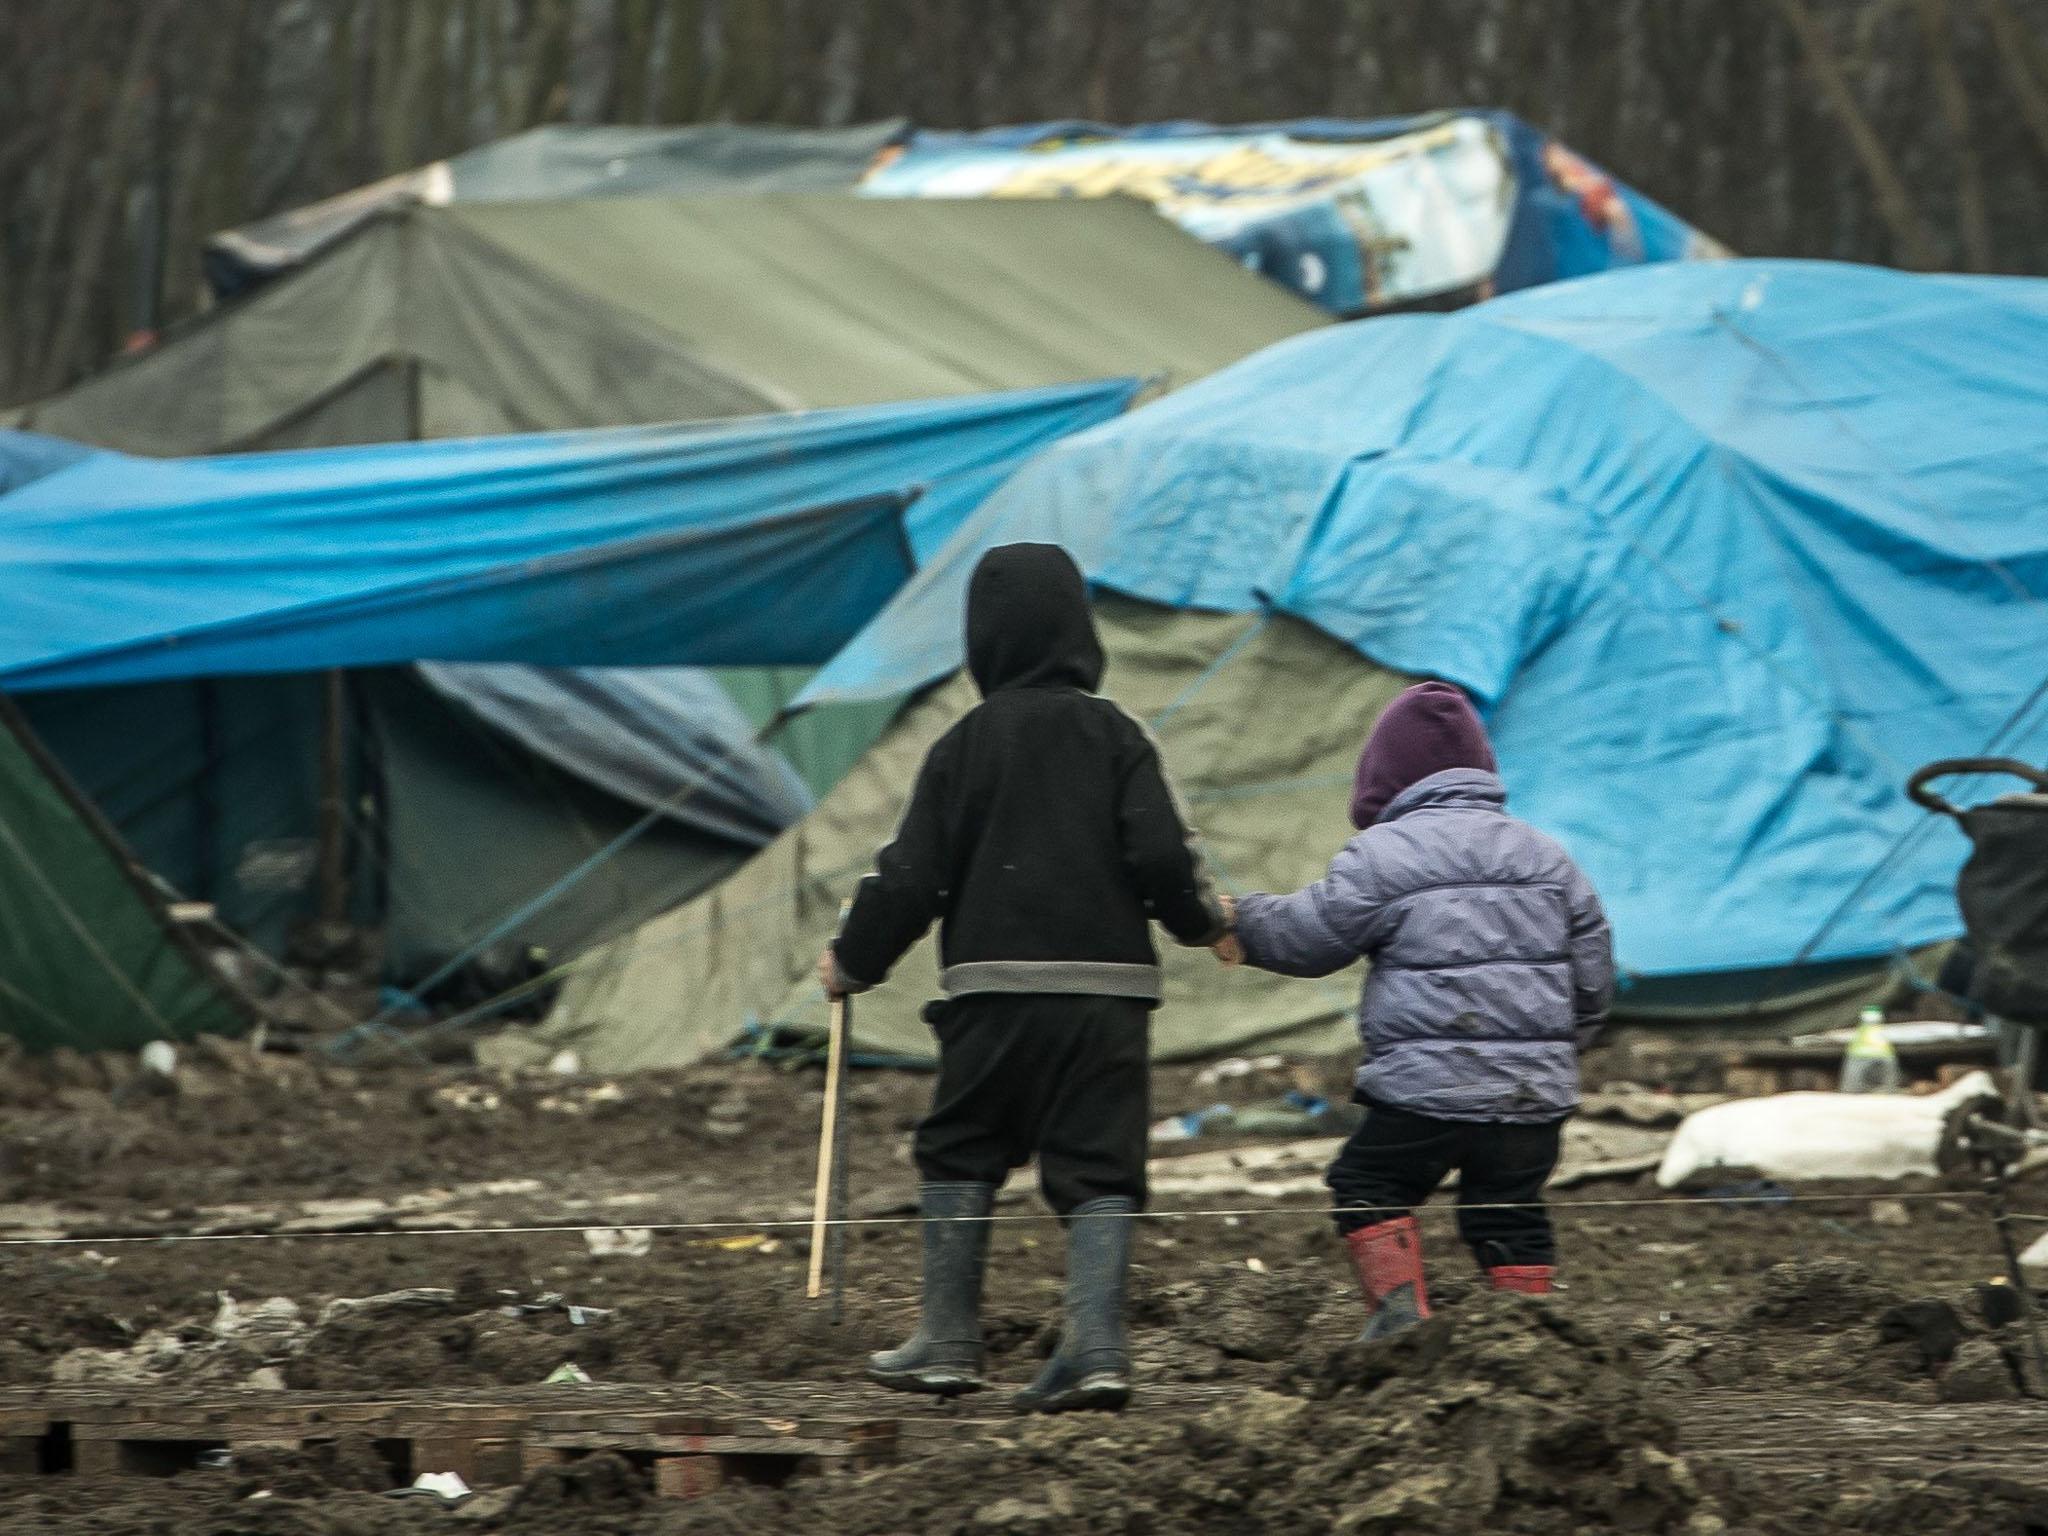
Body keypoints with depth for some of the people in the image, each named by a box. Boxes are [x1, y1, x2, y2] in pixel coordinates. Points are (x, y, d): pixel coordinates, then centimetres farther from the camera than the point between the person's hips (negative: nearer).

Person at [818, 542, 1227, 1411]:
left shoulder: (965, 745, 0)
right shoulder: (1115, 736, 3)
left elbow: (912, 876, 1)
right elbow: (1163, 855, -4)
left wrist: (853, 962, 16)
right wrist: (1202, 921, 16)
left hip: (997, 989, -1)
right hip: (1109, 985, 1)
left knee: (959, 1153, 12)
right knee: (1098, 1170, 3)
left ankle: (947, 1343, 10)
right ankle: (1096, 1344, -10)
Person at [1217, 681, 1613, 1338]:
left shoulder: (1385, 851, -5)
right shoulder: (1543, 854, 13)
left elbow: (1309, 935, 1)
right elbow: (1592, 971, 16)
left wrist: (1242, 922, 20)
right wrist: (1558, 1045, 30)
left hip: (1426, 1085, -5)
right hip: (1536, 1089, 5)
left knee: (1369, 1186, 13)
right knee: (1509, 1213, 15)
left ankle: (1399, 1306, -1)